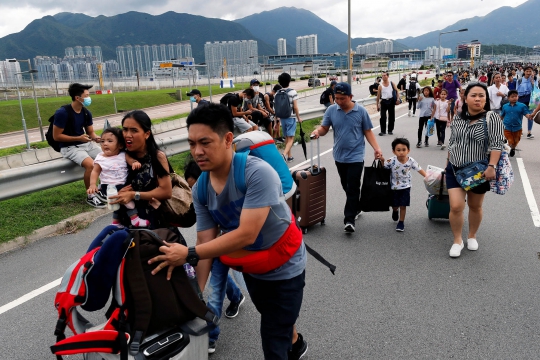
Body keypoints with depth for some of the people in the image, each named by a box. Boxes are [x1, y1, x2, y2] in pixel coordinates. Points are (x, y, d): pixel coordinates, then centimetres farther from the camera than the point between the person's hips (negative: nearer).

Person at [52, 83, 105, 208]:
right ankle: (91, 195, -10)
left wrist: (96, 138, -12)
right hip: (69, 147, -7)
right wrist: (78, 138, -20)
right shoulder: (62, 113, -17)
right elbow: (56, 136, -14)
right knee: (90, 164, -31)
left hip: (86, 144, 7)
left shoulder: (86, 113, 3)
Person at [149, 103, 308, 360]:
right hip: (251, 268, 7)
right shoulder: (200, 190, -14)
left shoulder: (258, 173, -35)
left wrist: (189, 255, -38)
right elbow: (206, 243, -13)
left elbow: (246, 234, -38)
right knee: (274, 321, 31)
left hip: (285, 267, -6)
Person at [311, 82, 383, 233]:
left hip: (356, 157, -4)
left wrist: (376, 148, -12)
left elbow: (368, 132, -1)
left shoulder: (361, 111, -7)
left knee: (353, 188, -7)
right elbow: (324, 128, 1)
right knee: (346, 186, 16)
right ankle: (356, 208, 37)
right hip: (339, 156, 4)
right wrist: (317, 131, -22)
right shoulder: (331, 110, -1)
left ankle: (349, 220, -6)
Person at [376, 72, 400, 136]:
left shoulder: (392, 83, 3)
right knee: (383, 117, -8)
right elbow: (378, 96, 5)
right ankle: (383, 131, -2)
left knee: (391, 116, 7)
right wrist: (377, 105, 3)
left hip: (391, 101, 1)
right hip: (384, 101, -1)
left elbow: (396, 91, 6)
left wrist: (397, 98, -7)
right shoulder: (380, 86, 1)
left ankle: (390, 130, 19)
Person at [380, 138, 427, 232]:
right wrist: (382, 160, -27)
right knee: (394, 205, 14)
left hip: (405, 187, 0)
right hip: (394, 187, 0)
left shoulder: (411, 161, -15)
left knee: (403, 205, 2)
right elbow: (383, 168, -9)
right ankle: (395, 211, 51)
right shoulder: (392, 161, -19)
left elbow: (419, 169, -6)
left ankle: (401, 222, 20)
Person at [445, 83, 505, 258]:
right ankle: (457, 240, 12)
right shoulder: (457, 118, 4)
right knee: (456, 206, -6)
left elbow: (497, 143, -17)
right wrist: (448, 163, 16)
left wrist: (491, 166, -26)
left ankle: (472, 236, 35)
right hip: (455, 169, 2)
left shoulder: (491, 118, -10)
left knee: (475, 206, 13)